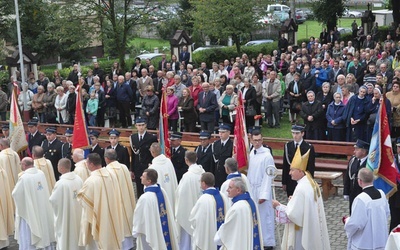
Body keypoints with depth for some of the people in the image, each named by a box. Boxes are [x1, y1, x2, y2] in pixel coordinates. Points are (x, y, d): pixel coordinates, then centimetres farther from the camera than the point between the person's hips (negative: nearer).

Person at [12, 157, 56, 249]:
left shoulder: (23, 177, -21)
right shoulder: (41, 173, -4)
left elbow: (16, 194, -12)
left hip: (29, 211, -6)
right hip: (43, 209, 6)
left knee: (27, 238, 3)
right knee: (45, 230, 20)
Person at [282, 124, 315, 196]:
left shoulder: (309, 147, -5)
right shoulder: (287, 146, 3)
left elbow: (311, 167, -3)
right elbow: (285, 166, 6)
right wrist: (284, 182, 4)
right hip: (290, 182, 3)